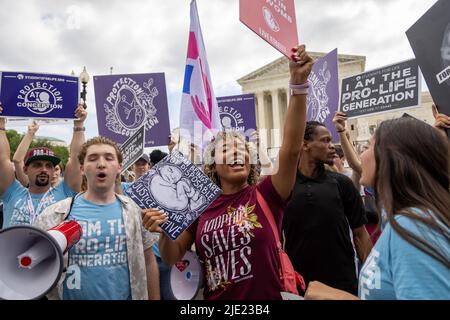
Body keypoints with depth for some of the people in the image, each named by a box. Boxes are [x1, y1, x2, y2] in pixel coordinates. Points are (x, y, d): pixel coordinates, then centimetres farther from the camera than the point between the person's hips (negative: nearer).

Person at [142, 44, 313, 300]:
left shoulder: (266, 196, -12)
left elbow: (292, 148, -27)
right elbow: (172, 257, 0)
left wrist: (299, 83, -35)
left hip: (267, 296, -1)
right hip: (214, 297, 2)